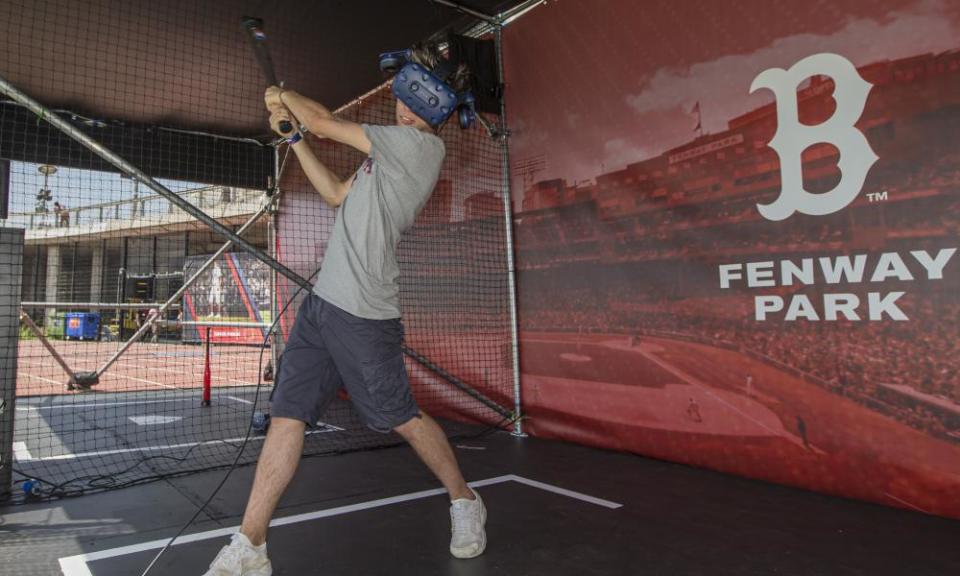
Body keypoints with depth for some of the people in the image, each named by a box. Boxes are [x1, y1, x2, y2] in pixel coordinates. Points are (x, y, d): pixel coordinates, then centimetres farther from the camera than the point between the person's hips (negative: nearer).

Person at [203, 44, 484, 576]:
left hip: (363, 315, -9)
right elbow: (337, 195, 27)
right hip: (321, 302, 9)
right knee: (286, 415, 4)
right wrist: (293, 136, 26)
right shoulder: (394, 150, 20)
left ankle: (464, 502, 28)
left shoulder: (425, 146, -8)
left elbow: (325, 122, -4)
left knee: (402, 419, 3)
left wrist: (282, 94, 16)